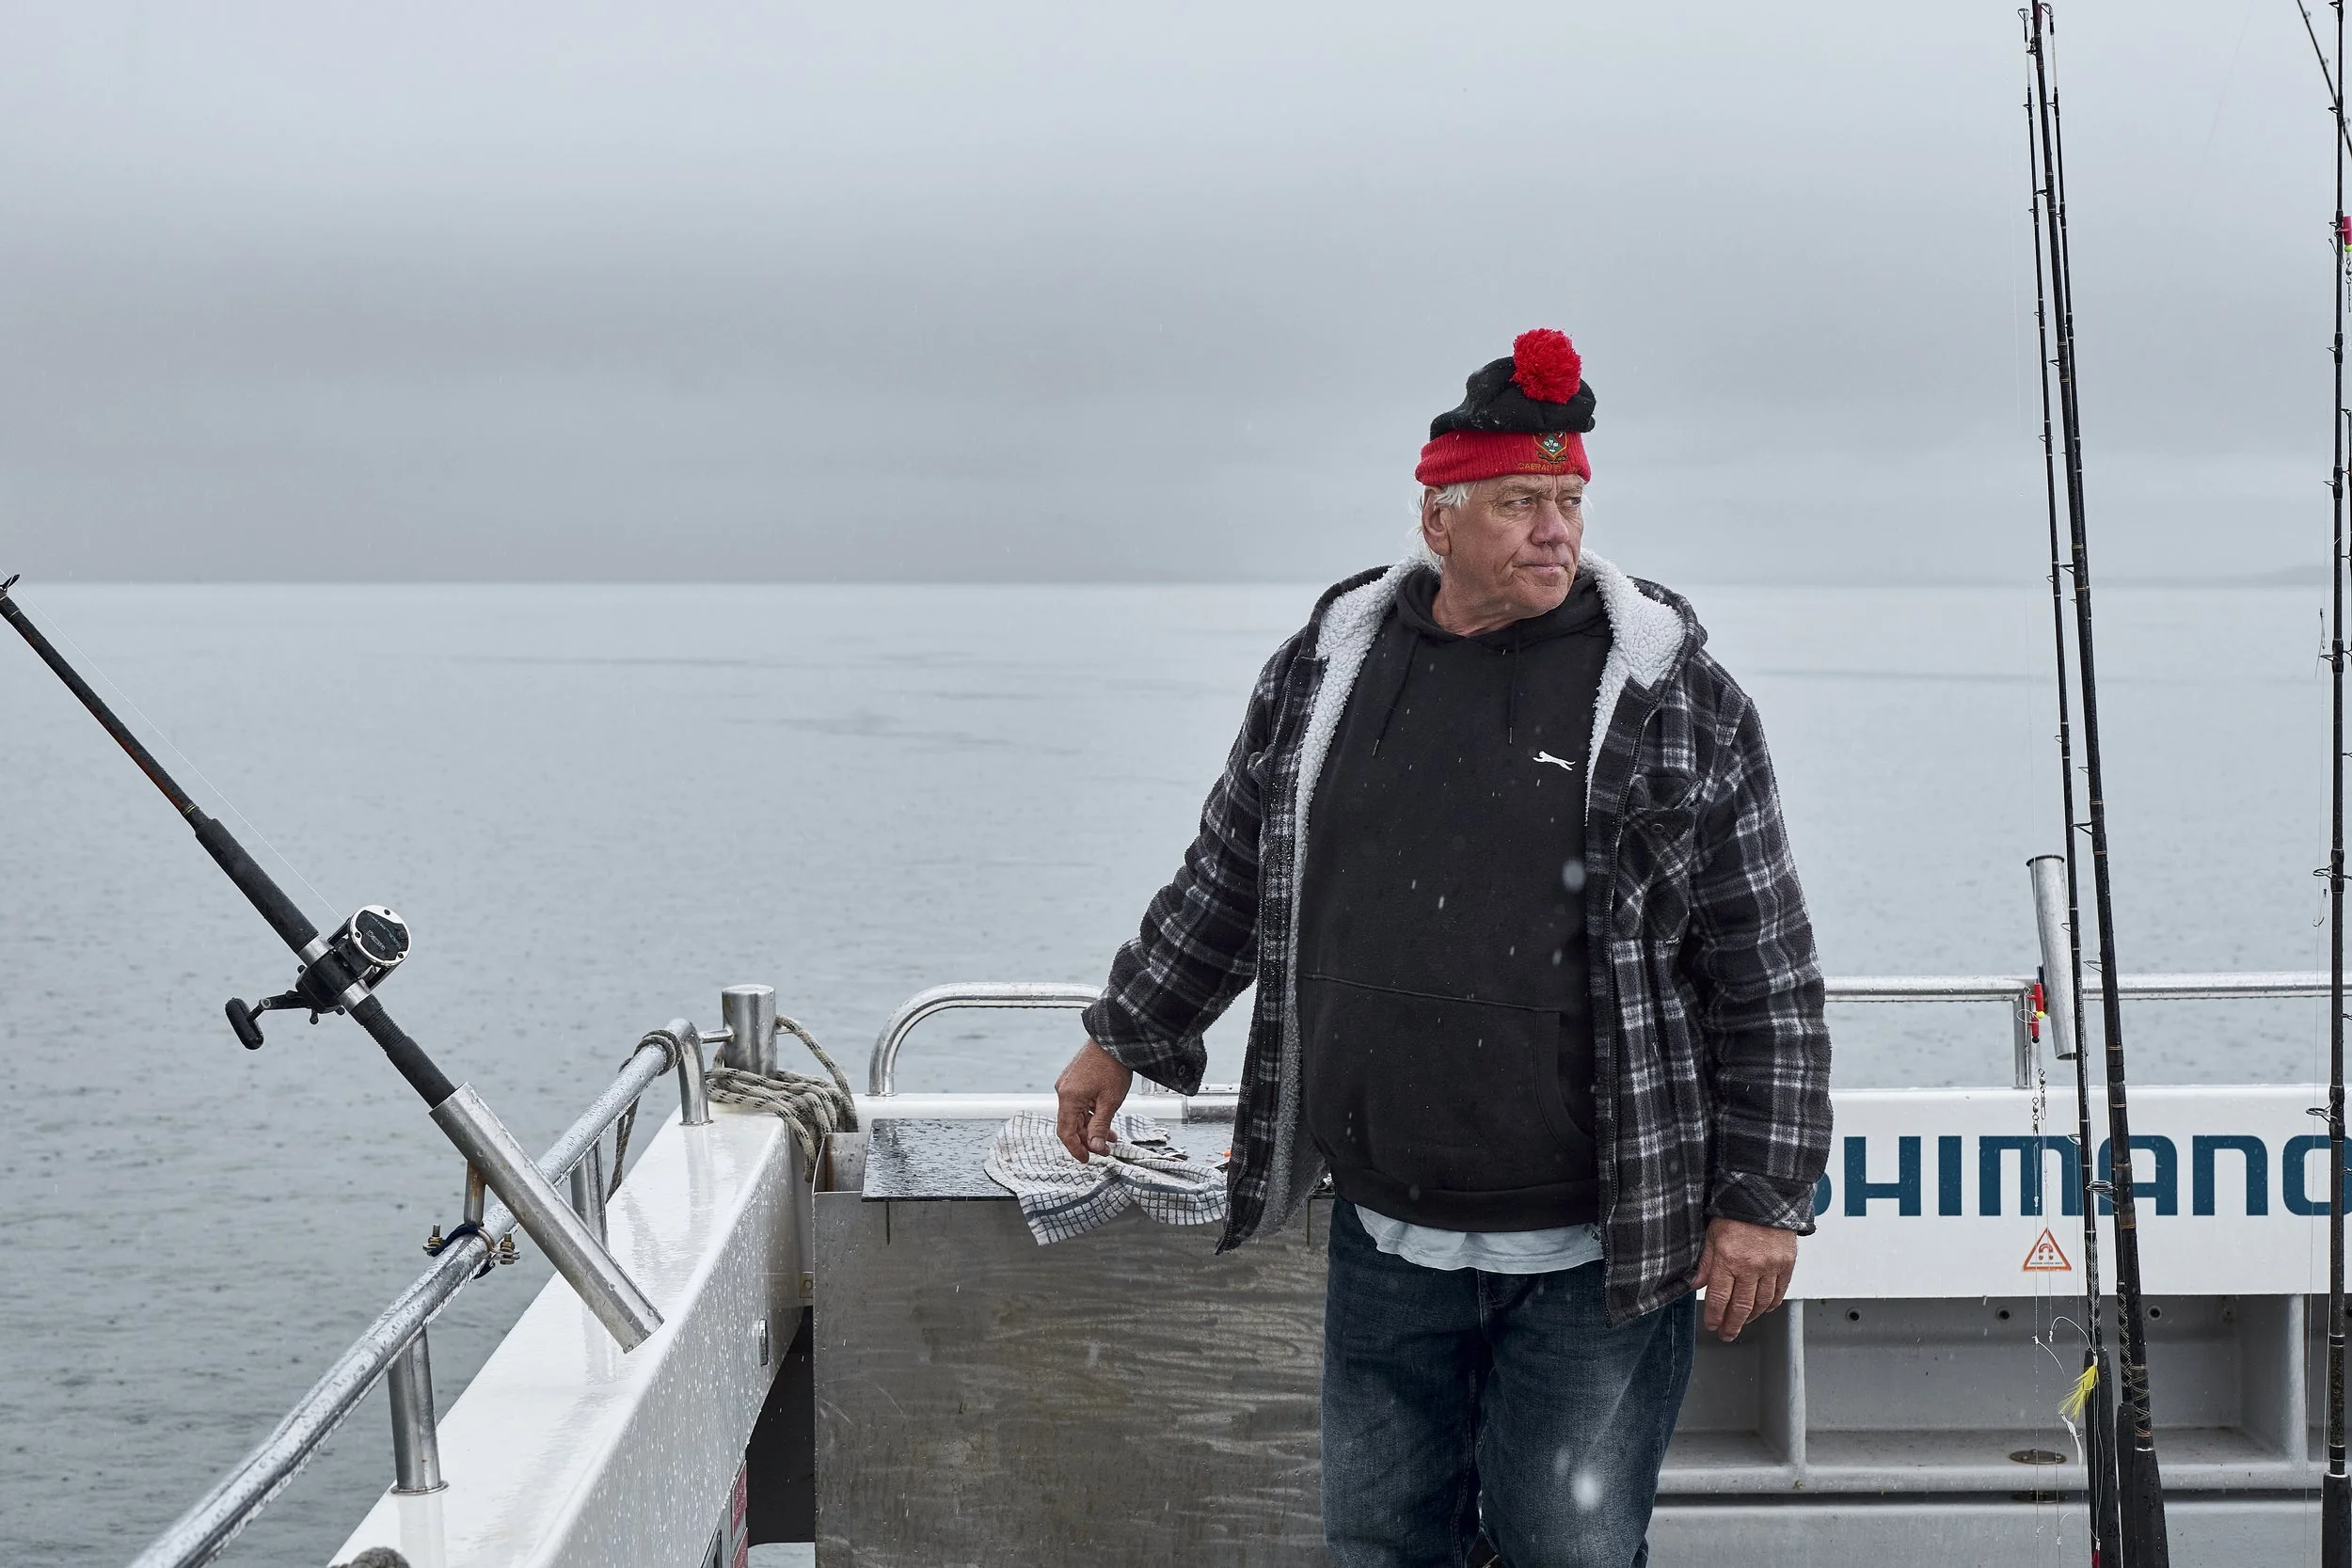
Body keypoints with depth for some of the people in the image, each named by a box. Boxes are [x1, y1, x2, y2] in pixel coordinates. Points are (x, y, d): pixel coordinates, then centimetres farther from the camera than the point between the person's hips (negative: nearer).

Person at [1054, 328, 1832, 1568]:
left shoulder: (1672, 699, -5)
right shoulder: (1323, 671, 5)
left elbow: (1771, 977, -4)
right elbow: (1226, 882, 20)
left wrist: (1762, 1200, -7)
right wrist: (1124, 1041, 25)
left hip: (1592, 1262, -4)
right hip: (1385, 1242, 4)